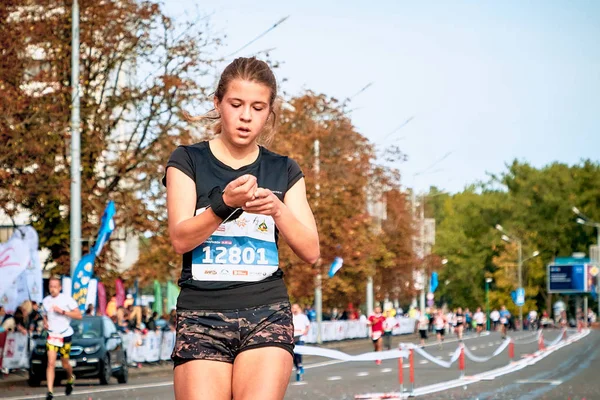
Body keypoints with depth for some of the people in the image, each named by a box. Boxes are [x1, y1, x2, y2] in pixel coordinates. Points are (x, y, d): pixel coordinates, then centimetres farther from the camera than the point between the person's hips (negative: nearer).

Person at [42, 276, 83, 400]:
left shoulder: (67, 299, -9)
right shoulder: (45, 301, 6)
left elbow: (79, 315, -12)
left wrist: (62, 311, -22)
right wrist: (45, 322, 0)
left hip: (65, 335, -2)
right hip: (51, 335, 2)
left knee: (65, 364, 10)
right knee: (51, 363, -12)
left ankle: (70, 378, 43)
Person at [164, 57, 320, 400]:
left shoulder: (284, 171, 11)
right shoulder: (188, 161, 6)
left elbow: (311, 251, 3)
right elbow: (181, 238, -7)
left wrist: (277, 209, -14)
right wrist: (224, 204, -23)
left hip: (267, 312, 1)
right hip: (203, 315, -1)